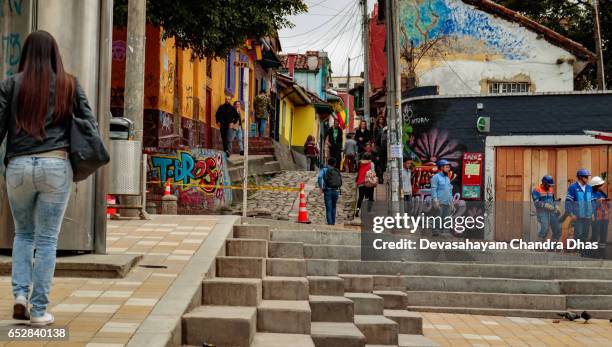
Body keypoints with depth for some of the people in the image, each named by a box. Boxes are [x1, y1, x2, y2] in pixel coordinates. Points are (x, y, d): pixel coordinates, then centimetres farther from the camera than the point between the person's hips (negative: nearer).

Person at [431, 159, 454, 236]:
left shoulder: (447, 178, 21)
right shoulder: (436, 177, -3)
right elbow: (433, 189, -10)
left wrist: (452, 203, 19)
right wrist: (435, 201, -19)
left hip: (448, 203, 7)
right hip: (440, 203, -7)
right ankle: (435, 232, -6)